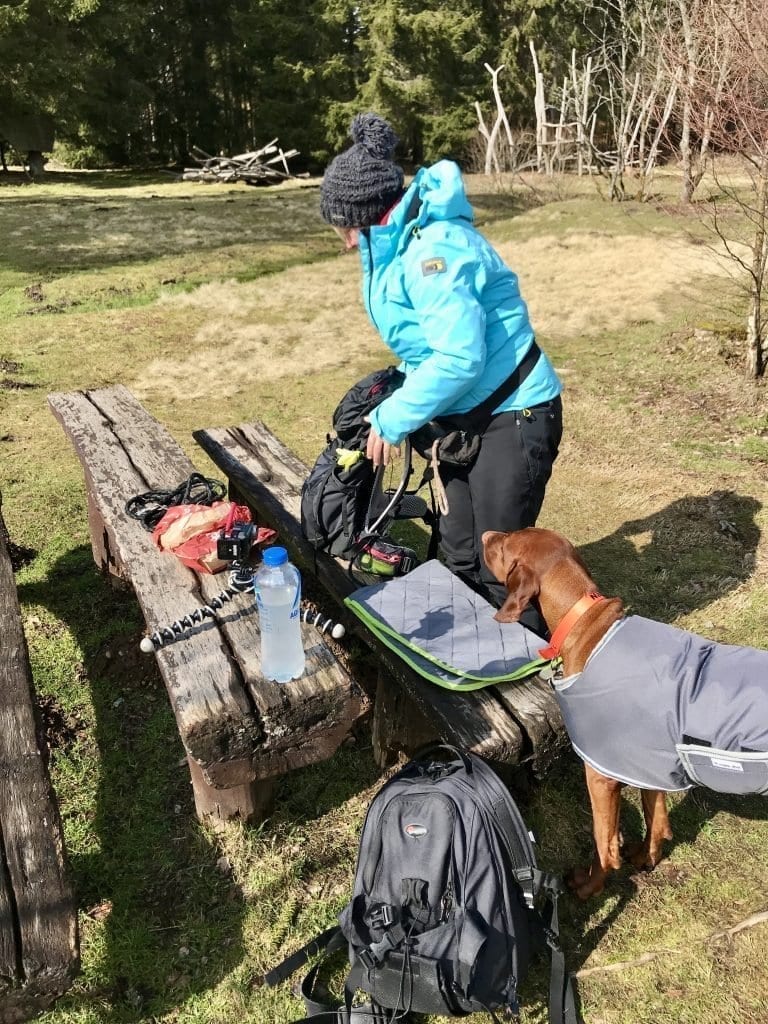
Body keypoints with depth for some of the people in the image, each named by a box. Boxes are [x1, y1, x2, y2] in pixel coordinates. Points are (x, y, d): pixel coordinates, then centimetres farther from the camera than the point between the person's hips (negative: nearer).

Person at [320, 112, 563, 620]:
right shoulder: (401, 245, 8)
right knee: (460, 555, 16)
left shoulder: (434, 249, -22)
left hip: (514, 416, -10)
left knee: (500, 564, 0)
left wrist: (392, 420, -19)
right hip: (467, 414, 10)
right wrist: (397, 402, 6)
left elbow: (460, 357, -28)